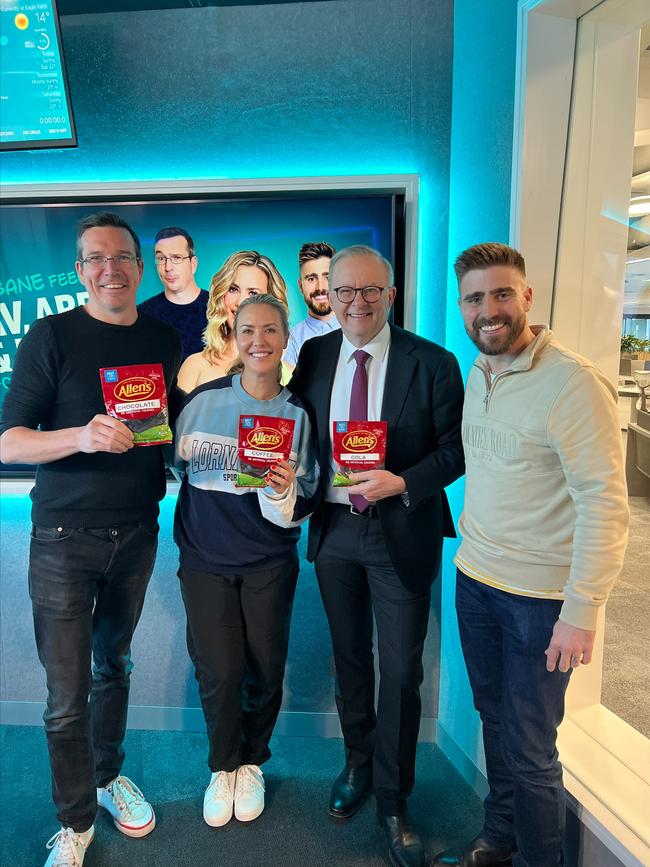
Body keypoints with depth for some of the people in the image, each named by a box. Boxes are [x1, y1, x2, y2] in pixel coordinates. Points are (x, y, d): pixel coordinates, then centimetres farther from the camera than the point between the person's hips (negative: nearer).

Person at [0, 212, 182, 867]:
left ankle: (109, 778, 43)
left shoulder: (163, 340, 5)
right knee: (67, 695, 5)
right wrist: (82, 436, -28)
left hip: (137, 533, 4)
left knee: (114, 666, 20)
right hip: (65, 537, -3)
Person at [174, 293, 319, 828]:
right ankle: (223, 766, 33)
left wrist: (284, 491, -23)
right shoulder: (203, 400, -4)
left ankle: (252, 763, 39)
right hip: (205, 558, 0)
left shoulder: (298, 414, -4)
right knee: (219, 671, 3)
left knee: (265, 670, 9)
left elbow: (300, 510, -4)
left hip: (269, 563, 0)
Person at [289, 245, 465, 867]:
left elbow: (455, 448, -7)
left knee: (400, 671, 8)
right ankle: (357, 764, 46)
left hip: (402, 533, -3)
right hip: (334, 530, 3)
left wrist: (402, 483, -22)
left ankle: (392, 798, 33)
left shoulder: (433, 363, -9)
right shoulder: (314, 356, 1)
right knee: (350, 658, 21)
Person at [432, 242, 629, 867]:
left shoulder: (573, 382, -18)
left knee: (528, 750, 9)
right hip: (474, 579, 6)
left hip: (540, 598, -6)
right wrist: (472, 539, 12)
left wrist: (581, 610, -18)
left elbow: (605, 503, -19)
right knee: (495, 721, 21)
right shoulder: (476, 374, 6)